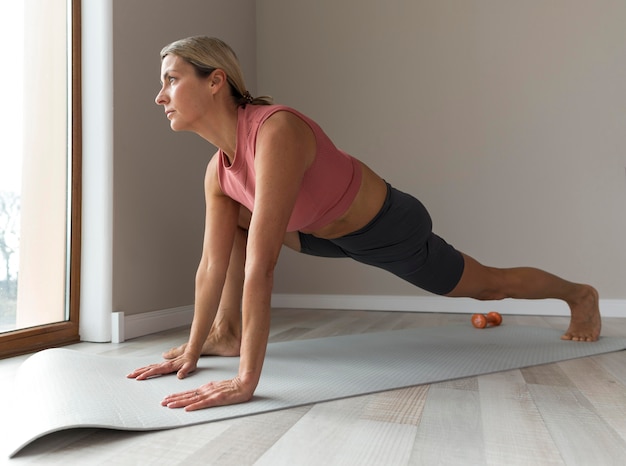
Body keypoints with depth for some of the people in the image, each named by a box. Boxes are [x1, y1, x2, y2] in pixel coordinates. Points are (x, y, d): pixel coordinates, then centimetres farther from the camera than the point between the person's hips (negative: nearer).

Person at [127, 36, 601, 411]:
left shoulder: (277, 131, -37)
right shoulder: (217, 171, -10)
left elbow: (260, 263, -42)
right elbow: (214, 263, -6)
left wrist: (246, 379, -40)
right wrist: (193, 348, -1)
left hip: (389, 227, -6)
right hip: (329, 233, 7)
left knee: (488, 285, 15)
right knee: (237, 219, 2)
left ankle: (581, 294, 46)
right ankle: (227, 331, 10)